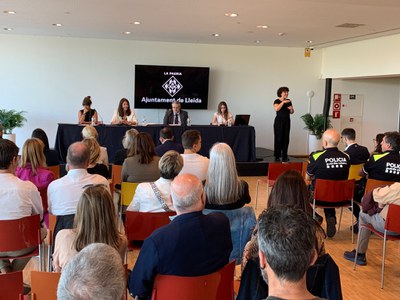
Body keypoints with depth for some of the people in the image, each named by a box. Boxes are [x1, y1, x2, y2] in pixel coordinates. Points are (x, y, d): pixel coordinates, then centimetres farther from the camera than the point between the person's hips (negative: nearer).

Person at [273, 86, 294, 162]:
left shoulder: (289, 101, 10)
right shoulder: (277, 101, -5)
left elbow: (292, 112, 14)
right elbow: (276, 109, -24)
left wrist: (291, 109, -8)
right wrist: (283, 102, -27)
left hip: (287, 121, 5)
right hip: (279, 121, -5)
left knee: (286, 138, 3)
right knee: (278, 138, -5)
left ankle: (284, 156, 9)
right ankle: (277, 156, 1)